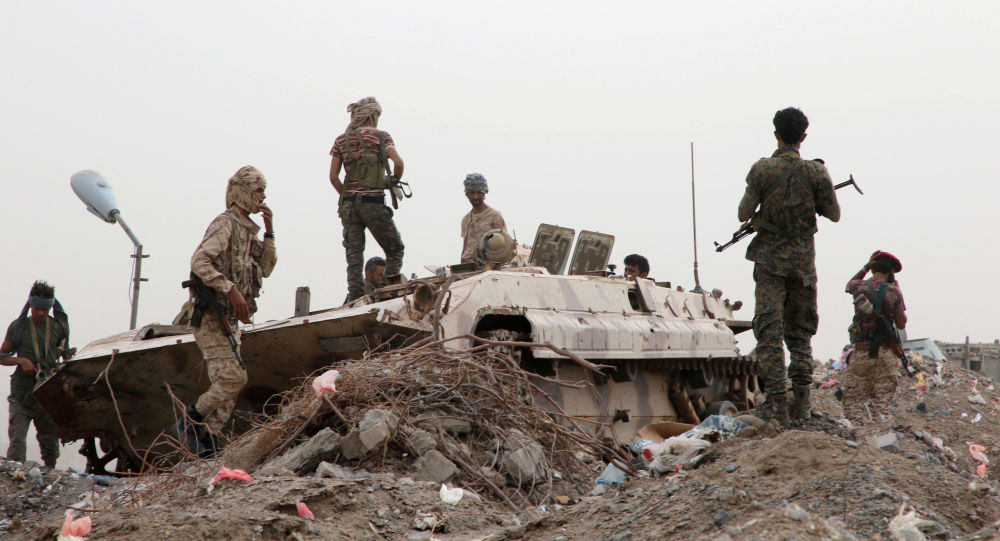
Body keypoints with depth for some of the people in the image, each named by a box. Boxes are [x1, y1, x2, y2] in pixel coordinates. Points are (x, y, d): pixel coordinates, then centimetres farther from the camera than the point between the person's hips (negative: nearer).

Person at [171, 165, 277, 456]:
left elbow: (265, 268, 17)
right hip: (211, 314, -9)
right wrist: (231, 289, -29)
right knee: (234, 377, -13)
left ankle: (209, 442, 13)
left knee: (226, 382, 8)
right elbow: (199, 261, -23)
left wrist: (269, 231, 8)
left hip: (228, 318, 9)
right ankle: (188, 422, 1)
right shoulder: (225, 223, -11)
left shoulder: (246, 230, 18)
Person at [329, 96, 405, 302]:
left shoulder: (341, 140, 10)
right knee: (395, 250, 9)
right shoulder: (381, 136, 0)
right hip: (374, 203, -3)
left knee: (354, 255, 5)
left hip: (349, 204, 3)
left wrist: (346, 195, 16)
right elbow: (398, 162, -14)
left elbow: (333, 176, 5)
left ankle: (355, 296, -2)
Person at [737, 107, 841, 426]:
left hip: (769, 258, -2)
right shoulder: (816, 172, -5)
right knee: (800, 329, 14)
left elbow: (743, 214, -6)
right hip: (803, 259, 2)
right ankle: (801, 396, 9)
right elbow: (833, 214, 2)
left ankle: (777, 401, -9)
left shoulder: (761, 170, -8)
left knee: (769, 329, -2)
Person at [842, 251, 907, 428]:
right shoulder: (893, 292, -3)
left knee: (853, 401, 1)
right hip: (886, 353, 0)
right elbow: (901, 324, 4)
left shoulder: (860, 287, 1)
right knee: (882, 402, 5)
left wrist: (866, 266, 18)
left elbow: (850, 284, 28)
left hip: (861, 351, 0)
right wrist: (898, 292, 11)